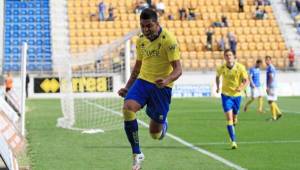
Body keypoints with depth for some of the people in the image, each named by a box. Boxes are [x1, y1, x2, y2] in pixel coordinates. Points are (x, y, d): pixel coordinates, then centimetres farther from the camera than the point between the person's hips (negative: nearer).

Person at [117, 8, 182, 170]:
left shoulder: (168, 40, -13)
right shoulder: (141, 40, 6)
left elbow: (178, 69, -16)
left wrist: (166, 80, -36)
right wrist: (127, 87, 16)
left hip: (161, 87, -4)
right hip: (142, 81, 4)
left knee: (155, 134, 2)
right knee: (128, 108, -27)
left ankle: (162, 124, 43)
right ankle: (137, 154, -17)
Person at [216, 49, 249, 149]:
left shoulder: (240, 67, -12)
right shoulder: (221, 68, -8)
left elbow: (246, 80, -11)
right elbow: (217, 77, 15)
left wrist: (241, 87, -29)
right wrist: (218, 87, 8)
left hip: (237, 95, 1)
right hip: (226, 95, -1)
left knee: (234, 117, 15)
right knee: (229, 118, -14)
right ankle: (233, 142, -15)